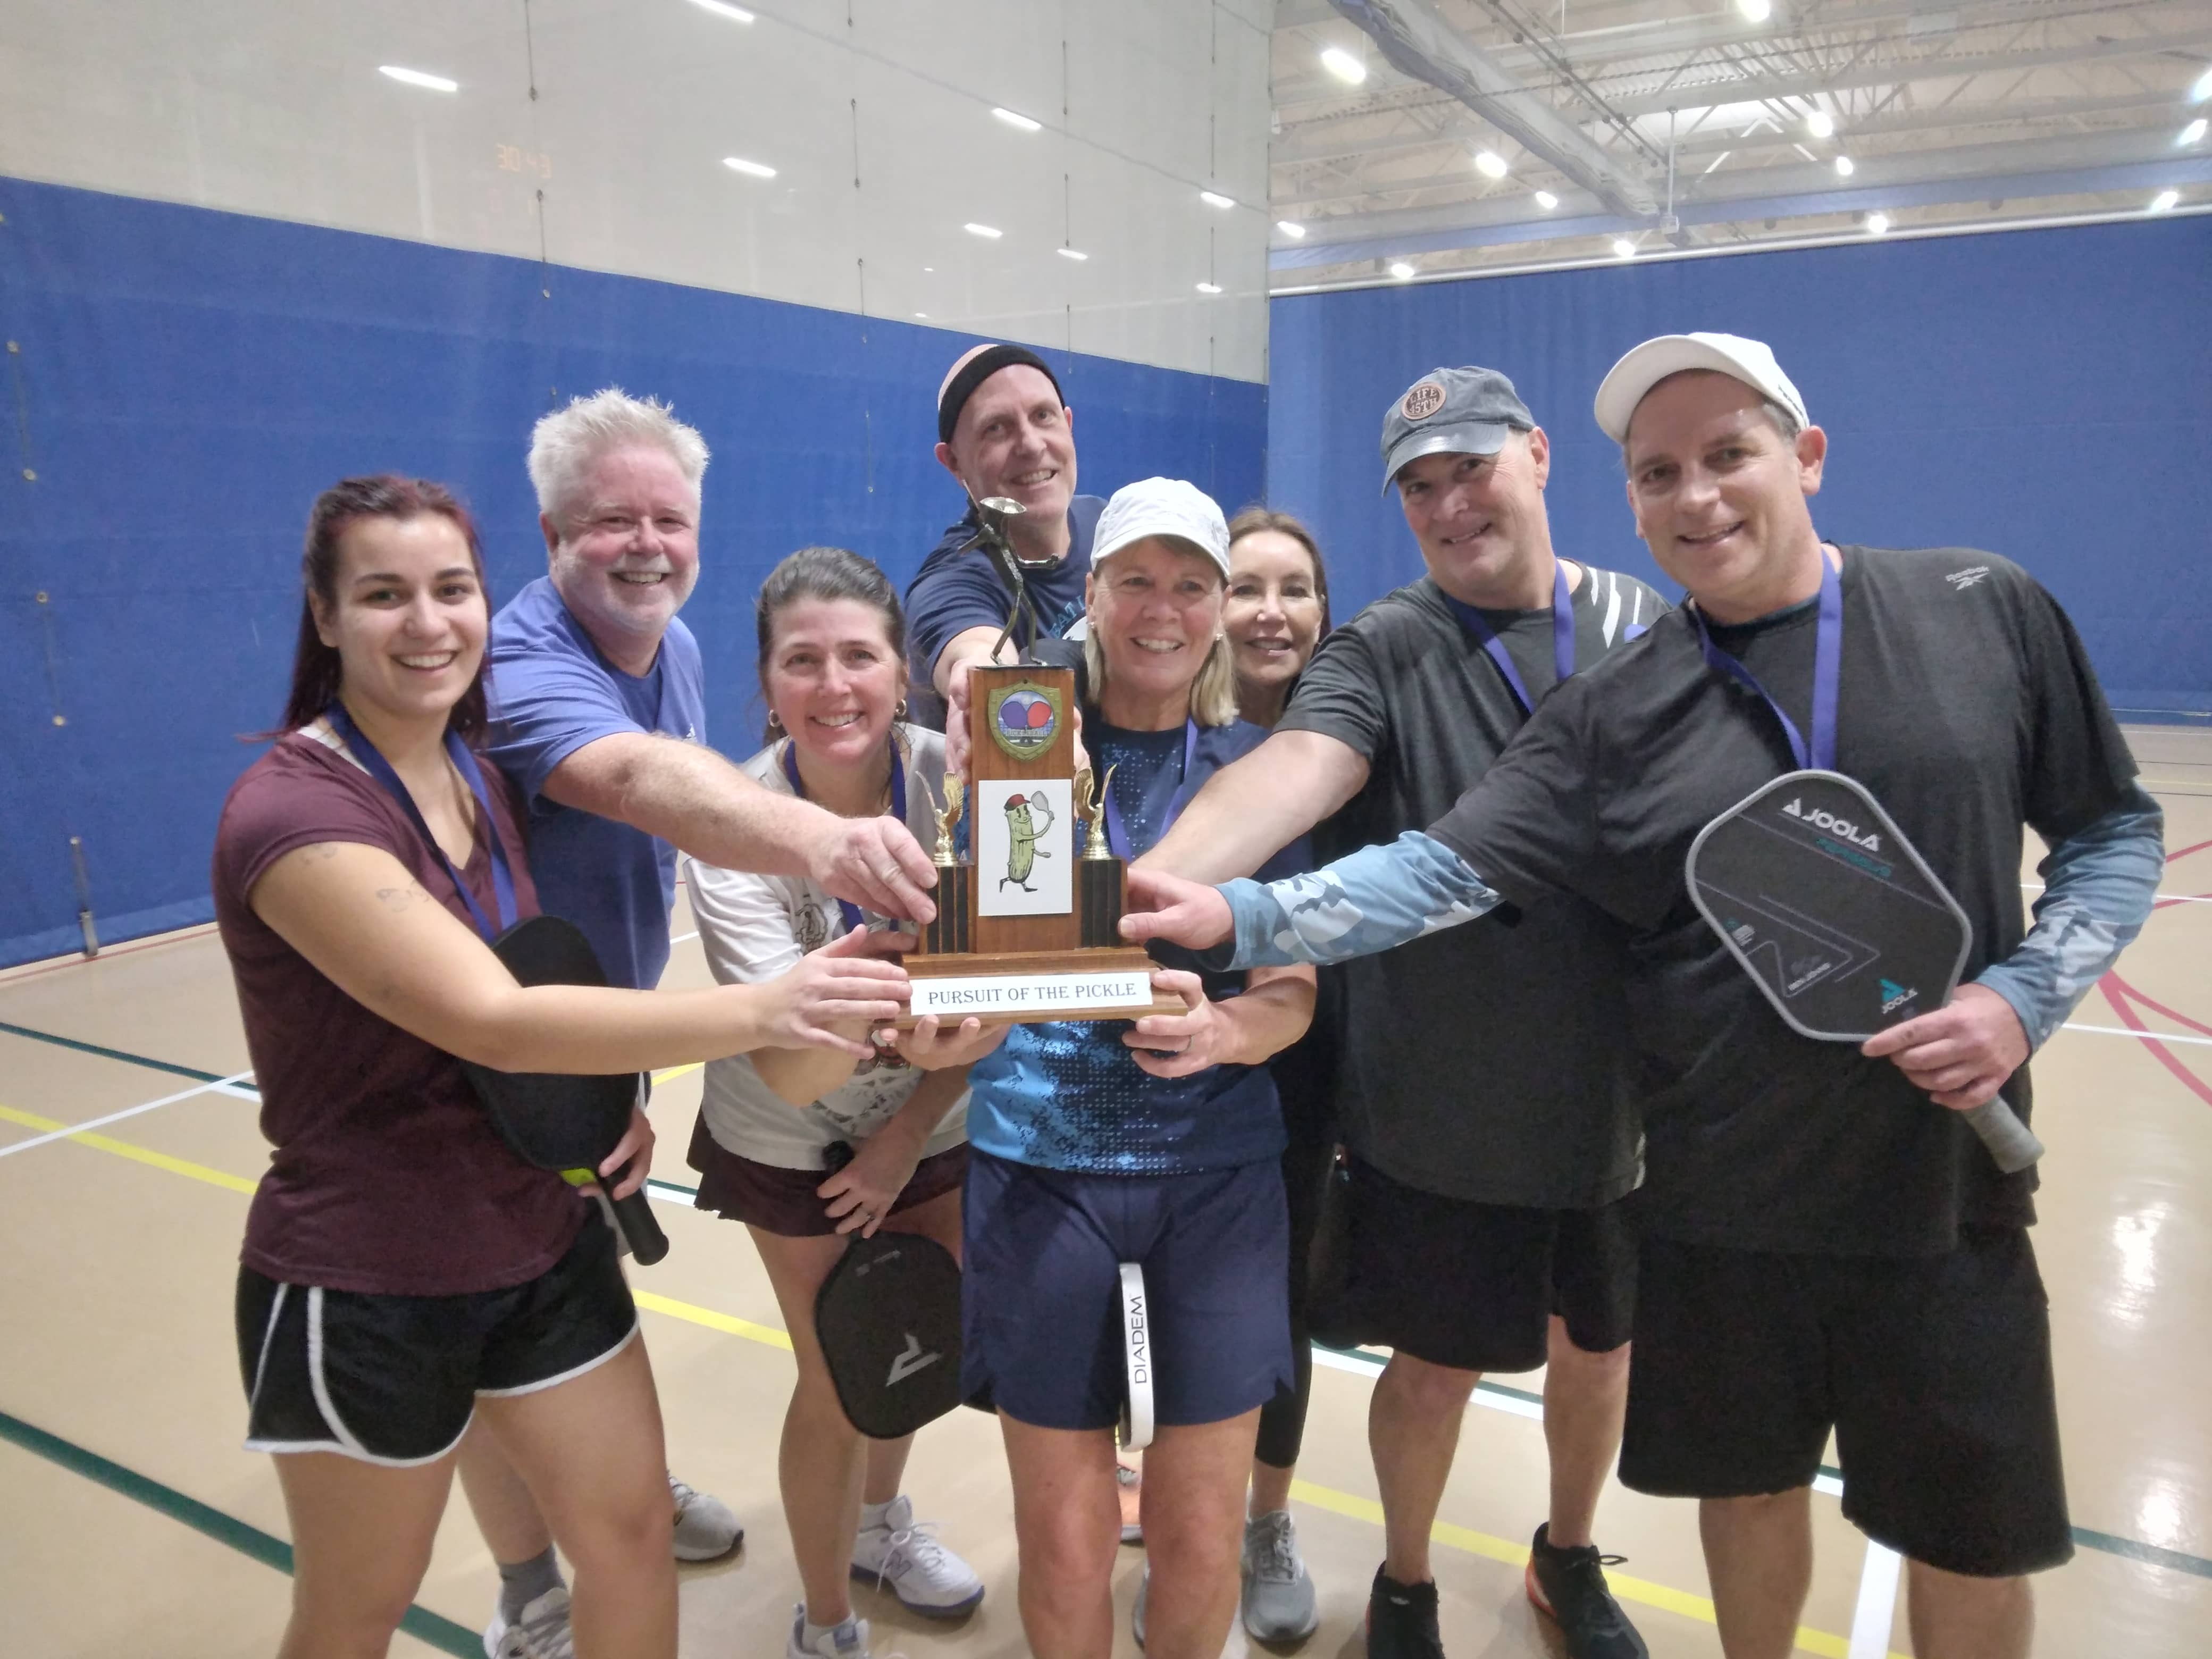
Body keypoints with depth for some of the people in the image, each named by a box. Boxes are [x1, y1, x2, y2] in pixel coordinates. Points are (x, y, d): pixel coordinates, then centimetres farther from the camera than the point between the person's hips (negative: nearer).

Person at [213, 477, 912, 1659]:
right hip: (365, 1287, -6)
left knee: (631, 1533, 12)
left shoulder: (478, 779, 2)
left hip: (545, 1239, 6)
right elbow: (494, 1020, -31)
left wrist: (606, 1100, -4)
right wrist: (760, 1009, -37)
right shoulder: (291, 812, -22)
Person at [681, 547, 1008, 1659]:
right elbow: (786, 1067, -37)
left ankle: (881, 1523, 54)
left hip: (934, 1123, 3)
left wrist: (908, 1137, -9)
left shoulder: (954, 779, -23)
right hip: (792, 1146, -3)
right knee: (840, 1381, 6)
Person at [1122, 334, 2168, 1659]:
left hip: (1944, 1188, 0)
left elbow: (2116, 831, 5)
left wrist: (2026, 996, -11)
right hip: (1719, 1200, 0)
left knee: (1973, 1539, 15)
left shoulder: (1988, 610, -3)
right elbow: (1447, 869, -12)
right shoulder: (1616, 714, -4)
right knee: (1750, 1489, 19)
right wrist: (1240, 914, -26)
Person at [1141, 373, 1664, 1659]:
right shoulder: (1384, 653, -10)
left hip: (1625, 1093, 4)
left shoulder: (1650, 629, 1)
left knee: (1597, 1336, 21)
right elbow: (1296, 768, -29)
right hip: (1444, 1108, -3)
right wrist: (1140, 888, -48)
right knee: (1439, 1361, 12)